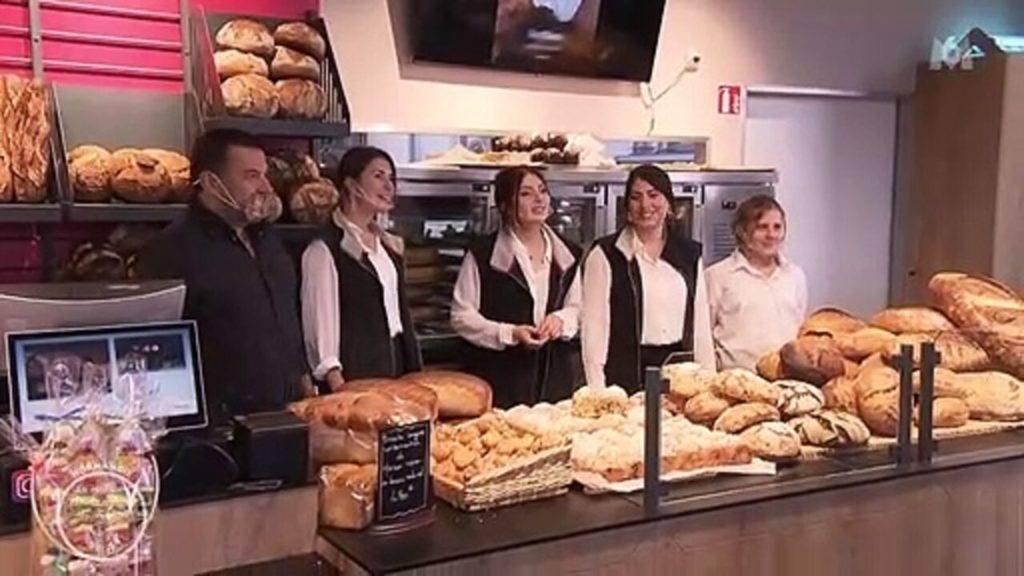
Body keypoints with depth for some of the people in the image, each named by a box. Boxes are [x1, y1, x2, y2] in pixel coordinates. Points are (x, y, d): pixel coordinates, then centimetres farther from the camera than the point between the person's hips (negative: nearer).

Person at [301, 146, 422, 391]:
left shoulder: (390, 245, 14)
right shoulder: (324, 250, -9)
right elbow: (321, 323, -14)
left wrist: (414, 368, 15)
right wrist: (339, 387, -22)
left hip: (398, 363, 7)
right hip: (356, 371, -6)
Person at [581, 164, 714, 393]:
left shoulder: (689, 254, 11)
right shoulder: (605, 255, -1)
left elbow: (701, 325, 12)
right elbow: (594, 328, -5)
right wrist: (597, 392, -11)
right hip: (626, 374, -3)